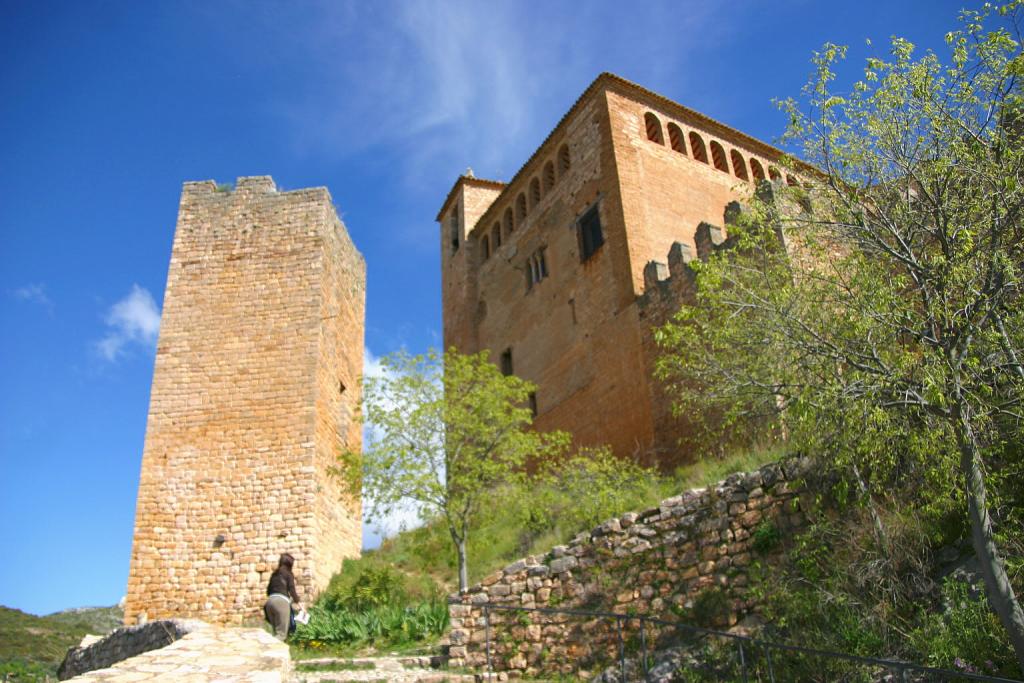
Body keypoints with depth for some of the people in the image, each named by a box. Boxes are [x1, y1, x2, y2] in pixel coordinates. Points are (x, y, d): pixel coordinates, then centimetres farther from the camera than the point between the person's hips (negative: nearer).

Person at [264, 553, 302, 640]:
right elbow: (292, 590, 1)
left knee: (276, 632, 16)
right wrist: (297, 602, 15)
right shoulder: (288, 574, 5)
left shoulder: (274, 574, 22)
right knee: (281, 633, -4)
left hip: (270, 601, 6)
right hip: (281, 601, -6)